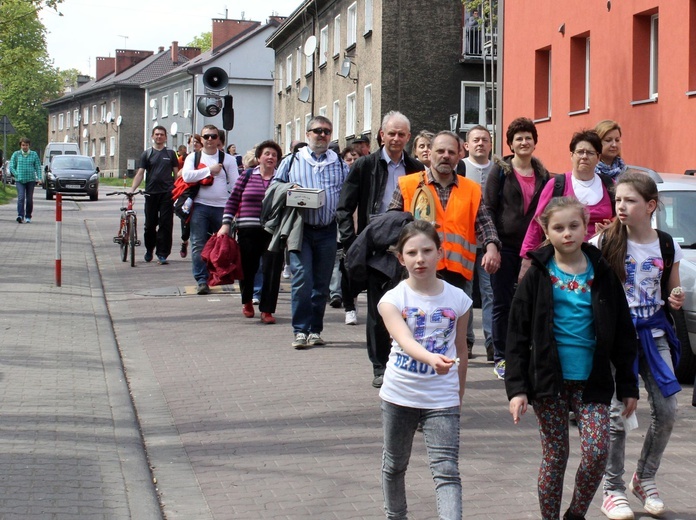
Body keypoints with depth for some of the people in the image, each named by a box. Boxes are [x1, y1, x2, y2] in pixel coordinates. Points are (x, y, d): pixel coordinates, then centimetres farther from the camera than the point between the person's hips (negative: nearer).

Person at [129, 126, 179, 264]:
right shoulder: (147, 154, 8)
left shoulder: (170, 153, 9)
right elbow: (140, 173, 2)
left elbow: (176, 173, 10)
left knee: (165, 224, -4)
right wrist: (132, 189, -10)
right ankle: (149, 249, 27)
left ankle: (162, 254, -2)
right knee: (150, 224, 7)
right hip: (151, 193, 1)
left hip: (167, 193, -1)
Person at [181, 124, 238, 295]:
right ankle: (201, 280, -5)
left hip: (222, 207, 1)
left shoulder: (227, 159, 8)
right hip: (200, 206, -1)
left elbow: (235, 184, 5)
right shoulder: (193, 157, 8)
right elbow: (187, 176, -10)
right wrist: (209, 170, -10)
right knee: (199, 245, -6)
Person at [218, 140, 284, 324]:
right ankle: (247, 301, 33)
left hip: (274, 231, -1)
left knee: (272, 271, -6)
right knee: (247, 268, 6)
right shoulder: (247, 176, 8)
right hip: (248, 231, 1)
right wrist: (226, 223, 0)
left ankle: (267, 310, 2)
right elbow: (233, 201, 8)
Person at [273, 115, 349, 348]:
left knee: (322, 283, 6)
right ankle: (300, 330, -5)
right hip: (301, 230, -2)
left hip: (328, 231, 2)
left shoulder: (340, 164, 13)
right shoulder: (291, 161, 10)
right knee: (302, 279, -11)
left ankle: (315, 329, 15)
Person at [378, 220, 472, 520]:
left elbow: (461, 349, 6)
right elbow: (405, 340, -28)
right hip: (399, 395, 1)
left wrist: (459, 394, 11)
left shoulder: (457, 299, -4)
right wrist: (431, 358, -48)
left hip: (441, 399, -1)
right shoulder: (393, 300, -10)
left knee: (446, 470, -11)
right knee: (394, 464, 18)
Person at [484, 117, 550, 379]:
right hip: (505, 246, -3)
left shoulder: (542, 175, 12)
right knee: (503, 303, 1)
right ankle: (501, 358, 9)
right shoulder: (500, 171, 1)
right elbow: (489, 208, -2)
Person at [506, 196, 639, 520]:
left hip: (592, 382, 1)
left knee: (597, 452, -8)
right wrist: (516, 387, -10)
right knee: (555, 457, 4)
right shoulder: (538, 277, -1)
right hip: (549, 382, -1)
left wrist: (628, 385, 5)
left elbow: (623, 334, 7)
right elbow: (517, 336, -3)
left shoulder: (602, 274, 3)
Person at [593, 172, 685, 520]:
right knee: (616, 412, -6)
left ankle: (645, 479, 23)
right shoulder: (605, 243, -6)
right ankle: (613, 489, 8)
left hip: (653, 332, 3)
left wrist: (677, 301, -6)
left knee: (667, 410, 1)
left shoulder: (667, 246, 3)